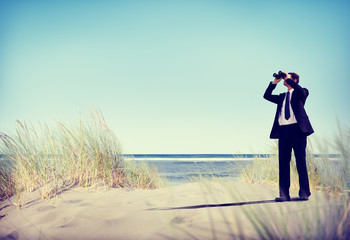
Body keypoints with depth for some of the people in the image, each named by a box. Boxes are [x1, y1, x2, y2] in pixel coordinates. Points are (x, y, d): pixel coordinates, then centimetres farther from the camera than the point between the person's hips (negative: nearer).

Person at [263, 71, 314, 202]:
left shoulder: (301, 93, 9)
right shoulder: (282, 97, 24)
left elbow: (301, 91, -14)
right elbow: (267, 96, 18)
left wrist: (288, 79, -5)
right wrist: (274, 82, 11)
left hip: (297, 129, -5)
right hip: (283, 130, 5)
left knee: (301, 163, -2)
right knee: (283, 163, 1)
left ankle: (304, 193, 3)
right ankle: (284, 194, 3)